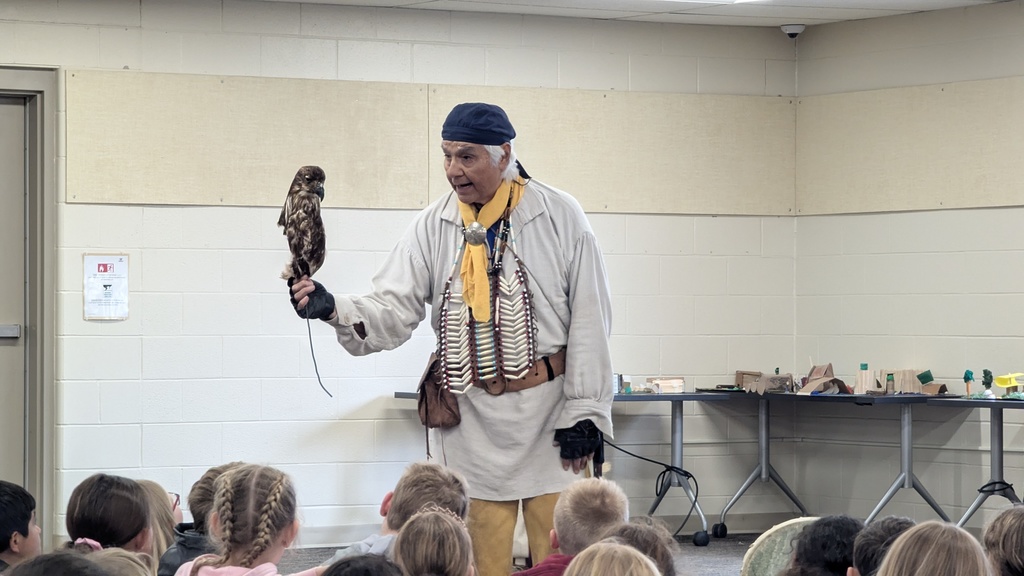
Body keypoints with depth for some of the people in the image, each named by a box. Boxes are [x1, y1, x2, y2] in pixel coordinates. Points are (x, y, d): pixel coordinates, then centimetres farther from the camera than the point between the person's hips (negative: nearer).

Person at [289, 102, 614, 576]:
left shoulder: (560, 216, -4)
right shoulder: (433, 226, 3)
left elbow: (589, 323, -3)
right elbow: (395, 311, -2)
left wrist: (585, 413, -6)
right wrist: (333, 308, -21)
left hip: (550, 410, -2)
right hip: (474, 418, 2)